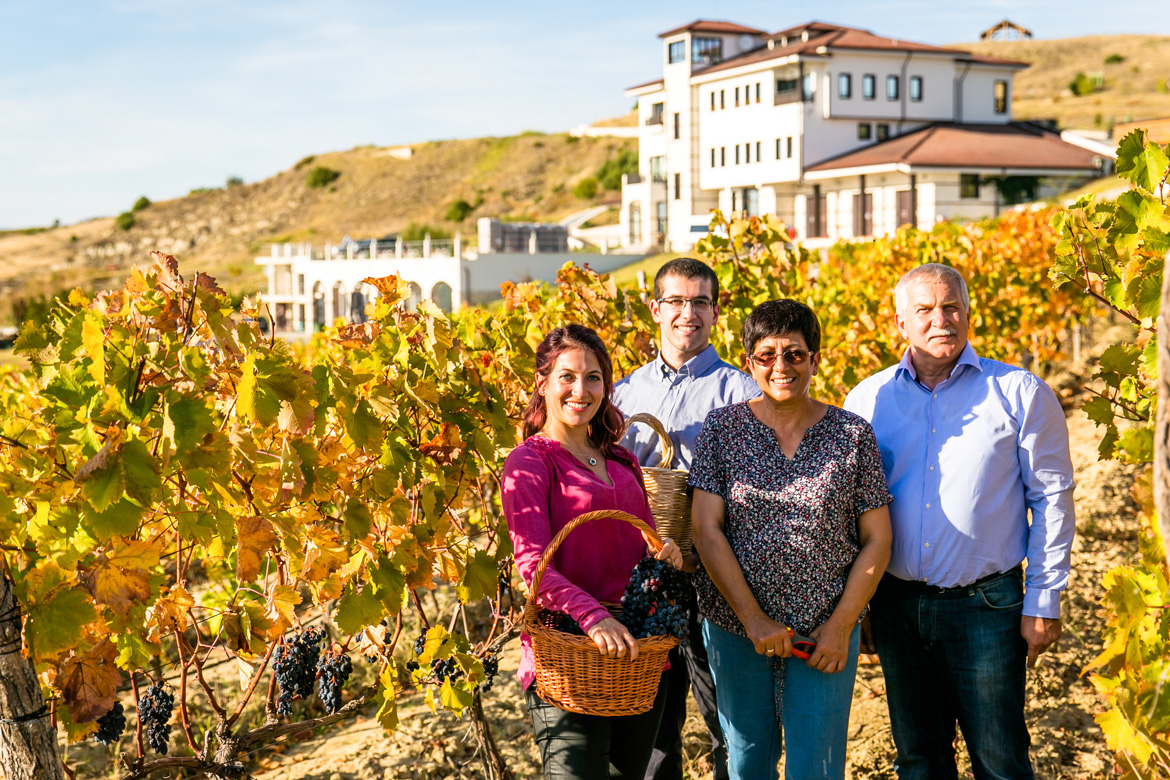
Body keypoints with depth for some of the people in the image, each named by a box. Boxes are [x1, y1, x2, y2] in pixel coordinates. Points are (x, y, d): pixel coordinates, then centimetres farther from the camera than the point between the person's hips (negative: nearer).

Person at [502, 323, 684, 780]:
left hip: (639, 654, 7)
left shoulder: (621, 462, 14)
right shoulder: (529, 461, -5)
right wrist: (592, 616, -30)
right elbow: (532, 562, -16)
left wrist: (664, 552, -2)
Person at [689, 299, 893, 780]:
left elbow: (877, 539, 0)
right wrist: (754, 618, -12)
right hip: (735, 629, 1)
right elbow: (706, 530, -7)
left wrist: (841, 625, -8)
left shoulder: (853, 435, -1)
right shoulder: (722, 428, -1)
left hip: (826, 633, -1)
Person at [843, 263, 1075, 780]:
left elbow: (1052, 500, 0)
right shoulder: (866, 399, 3)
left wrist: (1043, 603, -2)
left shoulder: (1020, 394, -3)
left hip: (987, 606, -2)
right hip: (896, 602, 3)